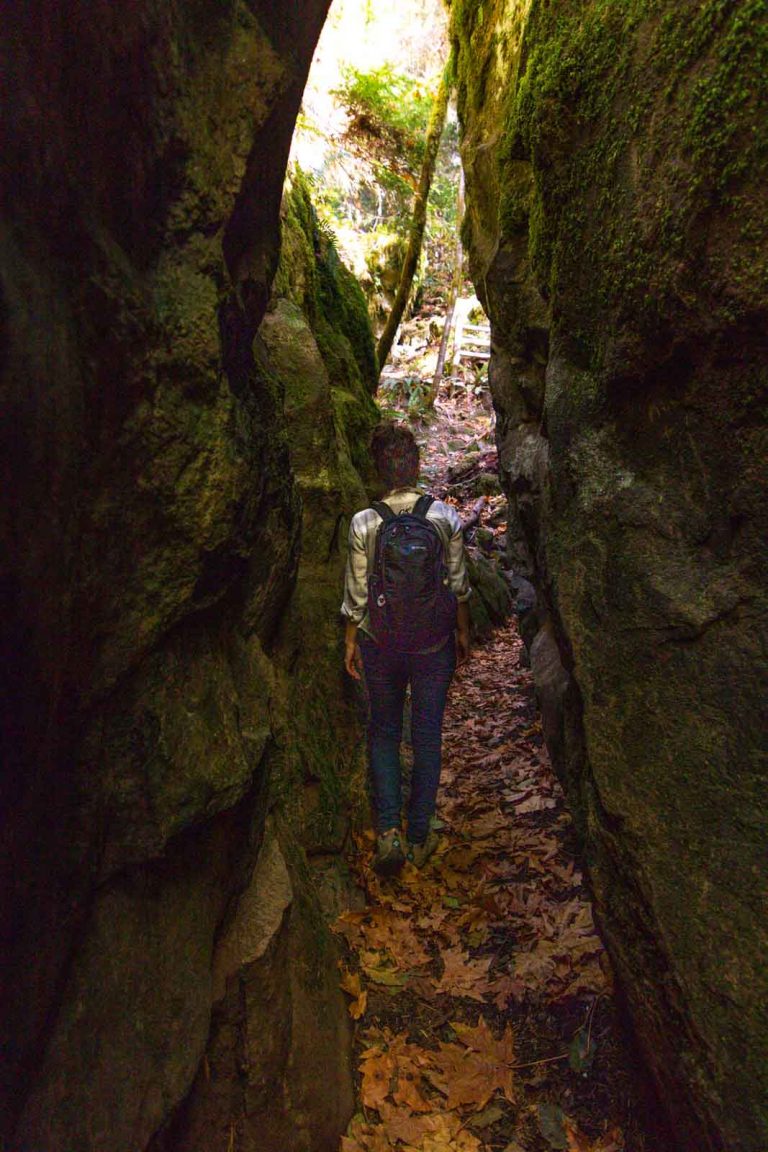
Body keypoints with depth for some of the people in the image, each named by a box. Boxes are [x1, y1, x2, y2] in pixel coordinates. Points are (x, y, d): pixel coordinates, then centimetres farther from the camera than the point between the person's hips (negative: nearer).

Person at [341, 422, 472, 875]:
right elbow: (459, 584, -2)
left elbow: (356, 594, -6)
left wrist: (351, 641, 8)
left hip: (381, 642, 0)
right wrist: (464, 632, 12)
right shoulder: (446, 516, -10)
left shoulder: (364, 524, -12)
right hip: (434, 642, 1)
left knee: (384, 732, 17)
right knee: (428, 736, 13)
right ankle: (420, 836, 24)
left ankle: (389, 830, 7)